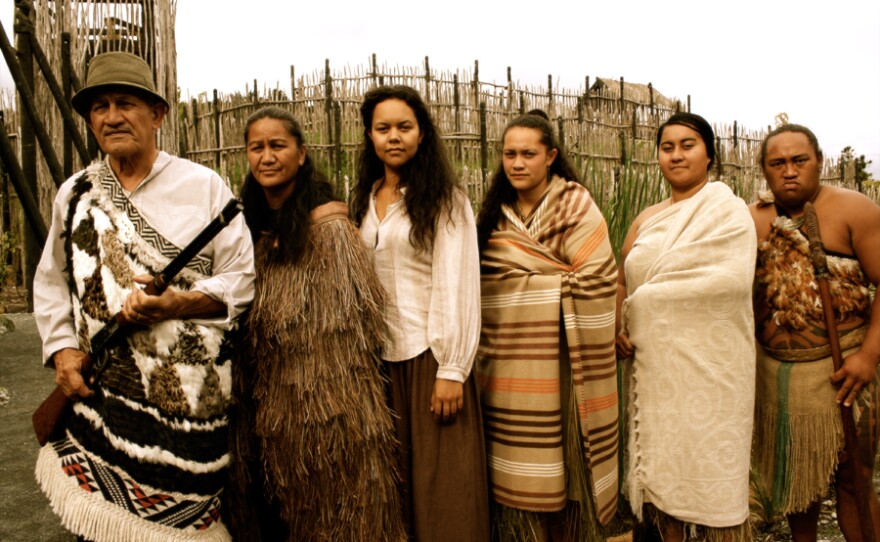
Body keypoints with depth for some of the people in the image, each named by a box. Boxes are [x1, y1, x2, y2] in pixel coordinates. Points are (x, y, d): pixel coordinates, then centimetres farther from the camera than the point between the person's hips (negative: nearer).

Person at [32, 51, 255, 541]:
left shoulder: (205, 186, -2)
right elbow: (51, 280, 15)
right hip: (101, 387, 3)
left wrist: (176, 304, -19)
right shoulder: (76, 193, 10)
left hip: (190, 393, -3)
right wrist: (62, 350, 1)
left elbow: (242, 279, -4)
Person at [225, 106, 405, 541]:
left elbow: (350, 322, -13)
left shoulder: (327, 224, -11)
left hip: (322, 402, -6)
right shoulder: (251, 226, 9)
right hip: (267, 405, 6)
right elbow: (243, 319, 15)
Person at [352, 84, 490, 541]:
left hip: (428, 356, -5)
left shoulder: (444, 199, -5)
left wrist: (452, 370, -15)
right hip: (378, 357, 5)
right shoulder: (364, 200, 12)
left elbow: (457, 286, -10)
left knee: (440, 483, 3)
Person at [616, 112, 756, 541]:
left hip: (708, 363, -5)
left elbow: (734, 278, -16)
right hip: (654, 364, 5)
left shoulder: (726, 209, -1)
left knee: (711, 476, 2)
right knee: (662, 471, 10)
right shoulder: (647, 220, 14)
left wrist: (648, 297, -12)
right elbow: (621, 281, 14)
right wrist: (617, 328, -5)